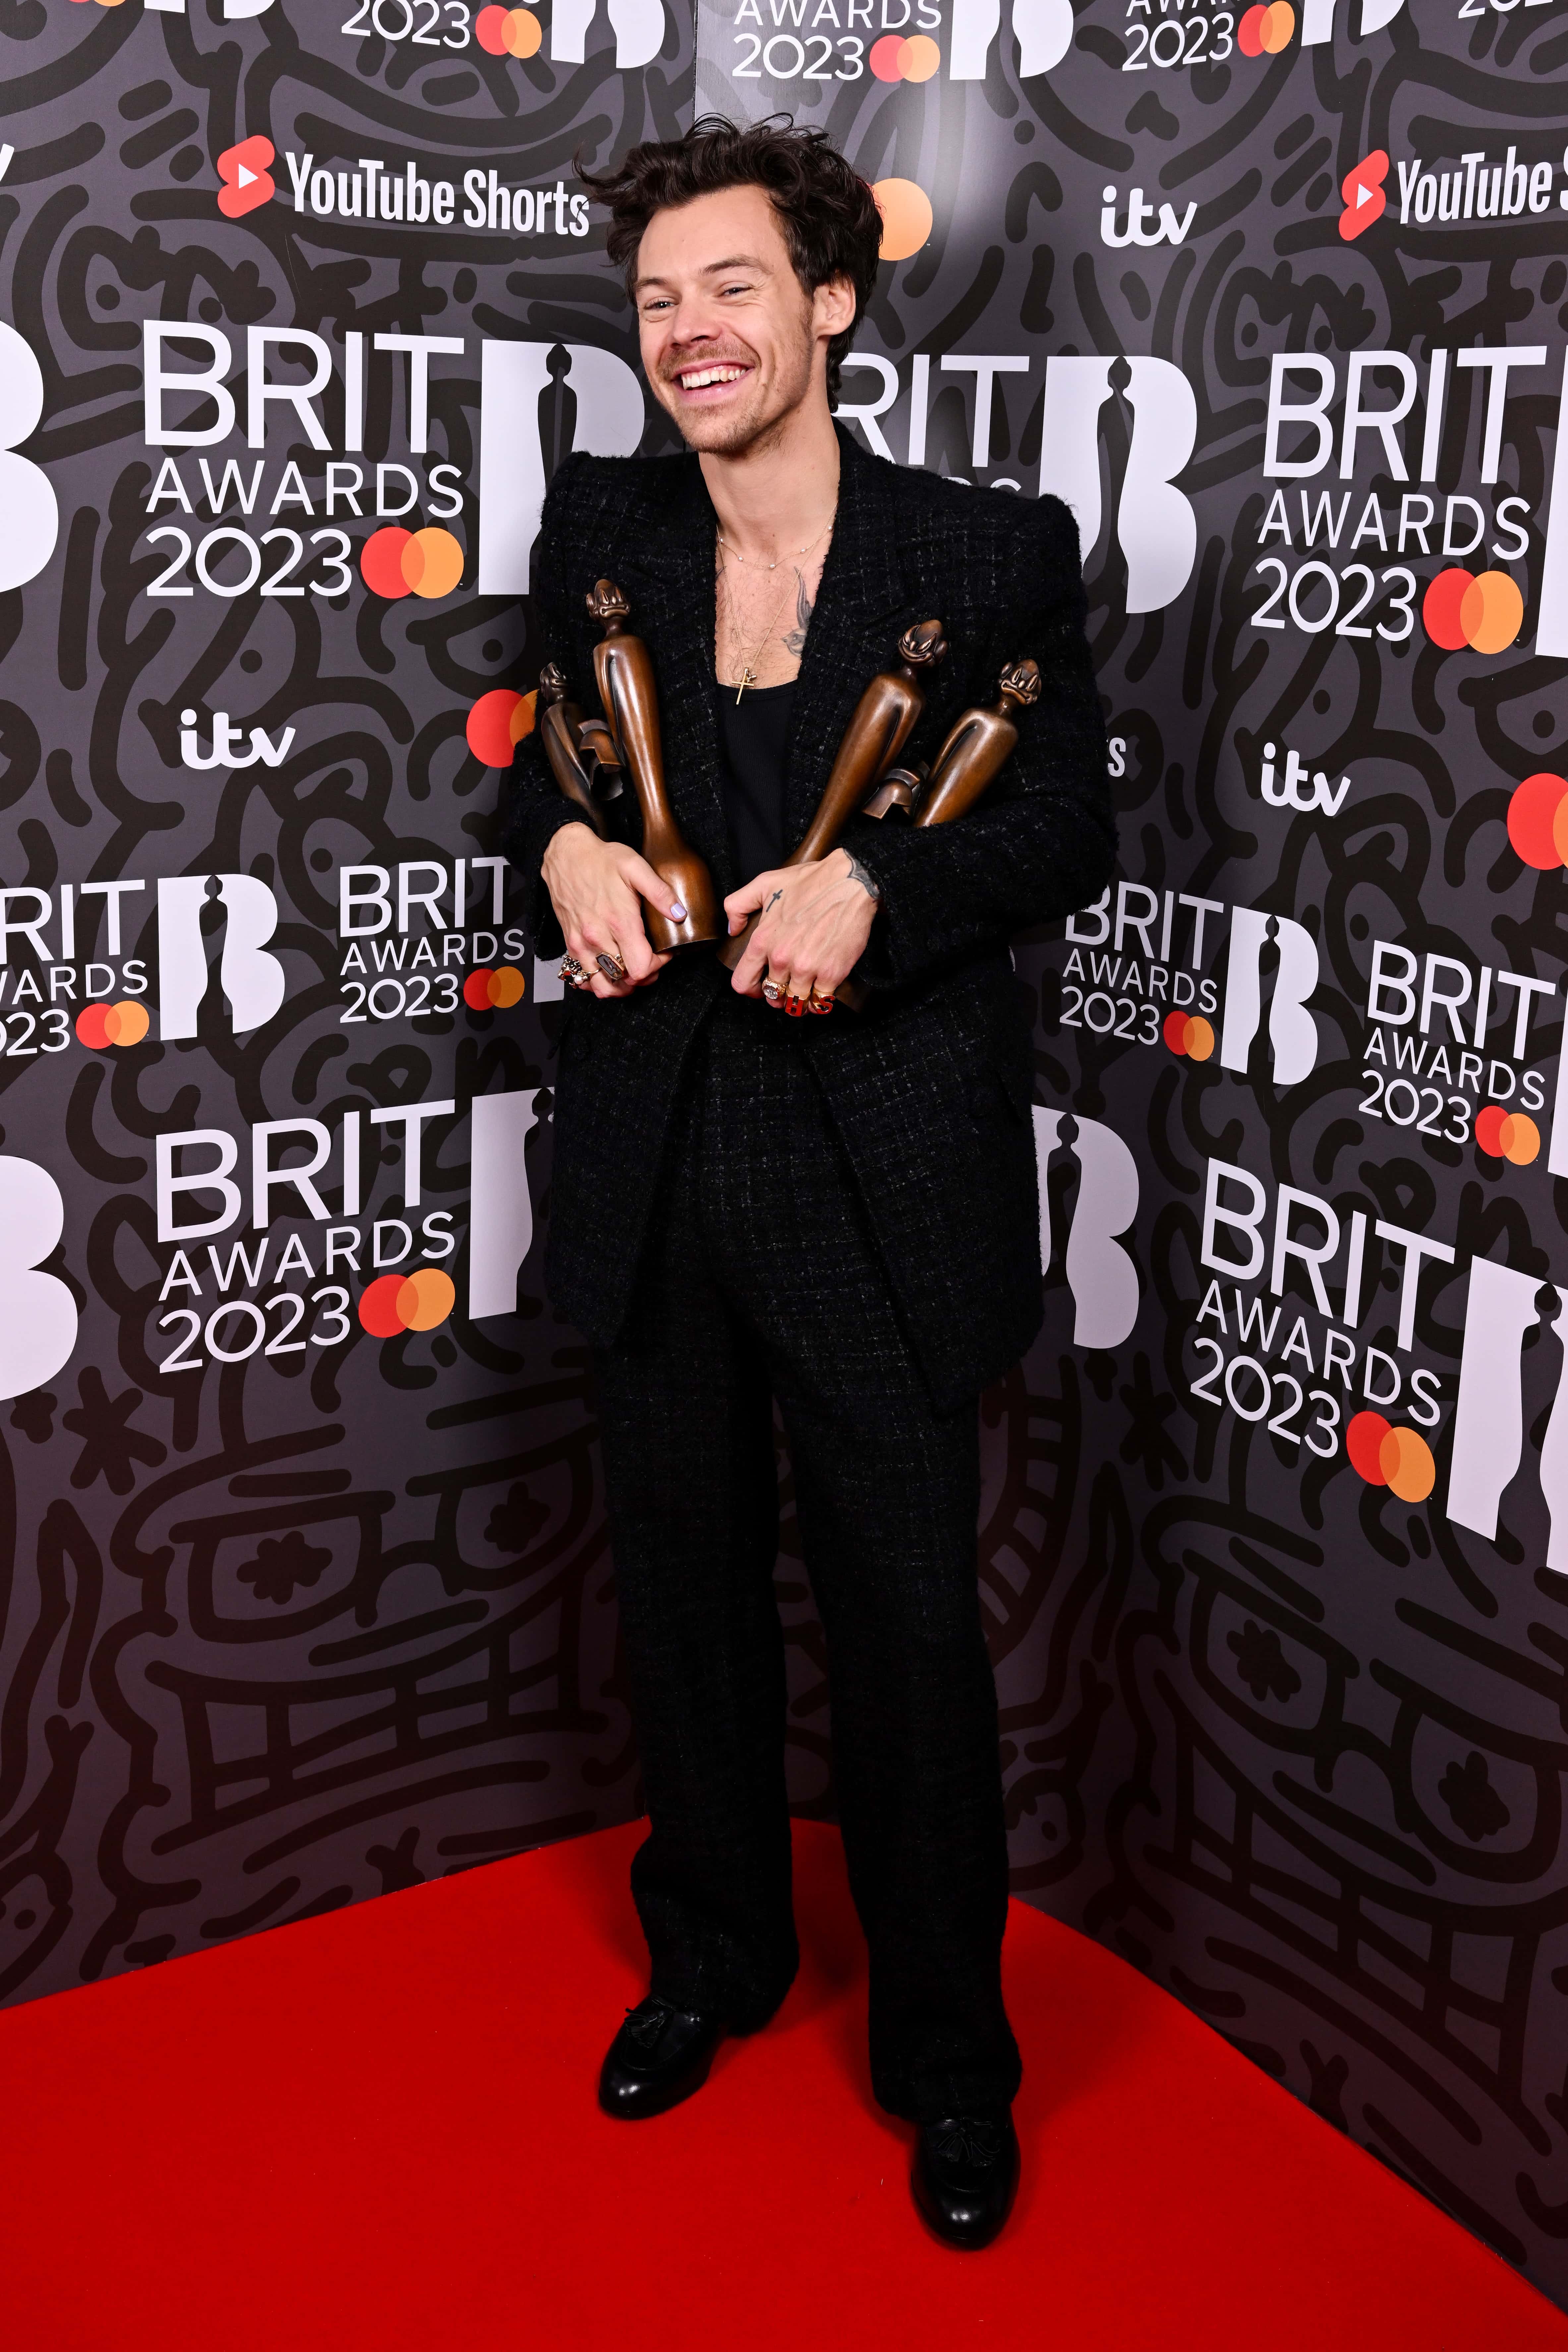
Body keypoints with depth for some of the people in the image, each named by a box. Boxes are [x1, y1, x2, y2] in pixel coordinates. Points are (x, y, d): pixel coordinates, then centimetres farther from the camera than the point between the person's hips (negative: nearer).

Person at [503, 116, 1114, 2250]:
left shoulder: (993, 551, -6)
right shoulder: (600, 531, 5)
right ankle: (713, 1954, 43)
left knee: (911, 1624, 6)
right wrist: (564, 849, -8)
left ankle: (949, 2054, 29)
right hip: (657, 1166, 4)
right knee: (686, 1591, 18)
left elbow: (1073, 819, -1)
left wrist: (877, 888, -19)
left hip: (882, 1172, -3)